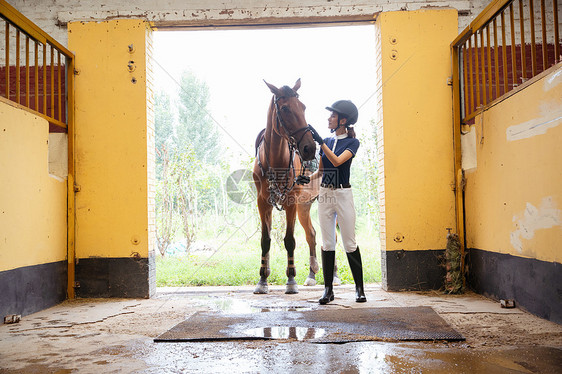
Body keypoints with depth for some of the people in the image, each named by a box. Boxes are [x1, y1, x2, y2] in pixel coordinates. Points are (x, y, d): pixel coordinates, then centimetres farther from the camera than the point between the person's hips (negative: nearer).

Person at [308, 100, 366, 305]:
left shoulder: (352, 142, -2)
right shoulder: (326, 142, 12)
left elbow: (337, 161, -19)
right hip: (324, 194, 5)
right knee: (327, 243, 4)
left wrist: (320, 141, -22)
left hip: (343, 194, -4)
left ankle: (359, 288, 10)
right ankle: (328, 289, 10)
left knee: (350, 243, 0)